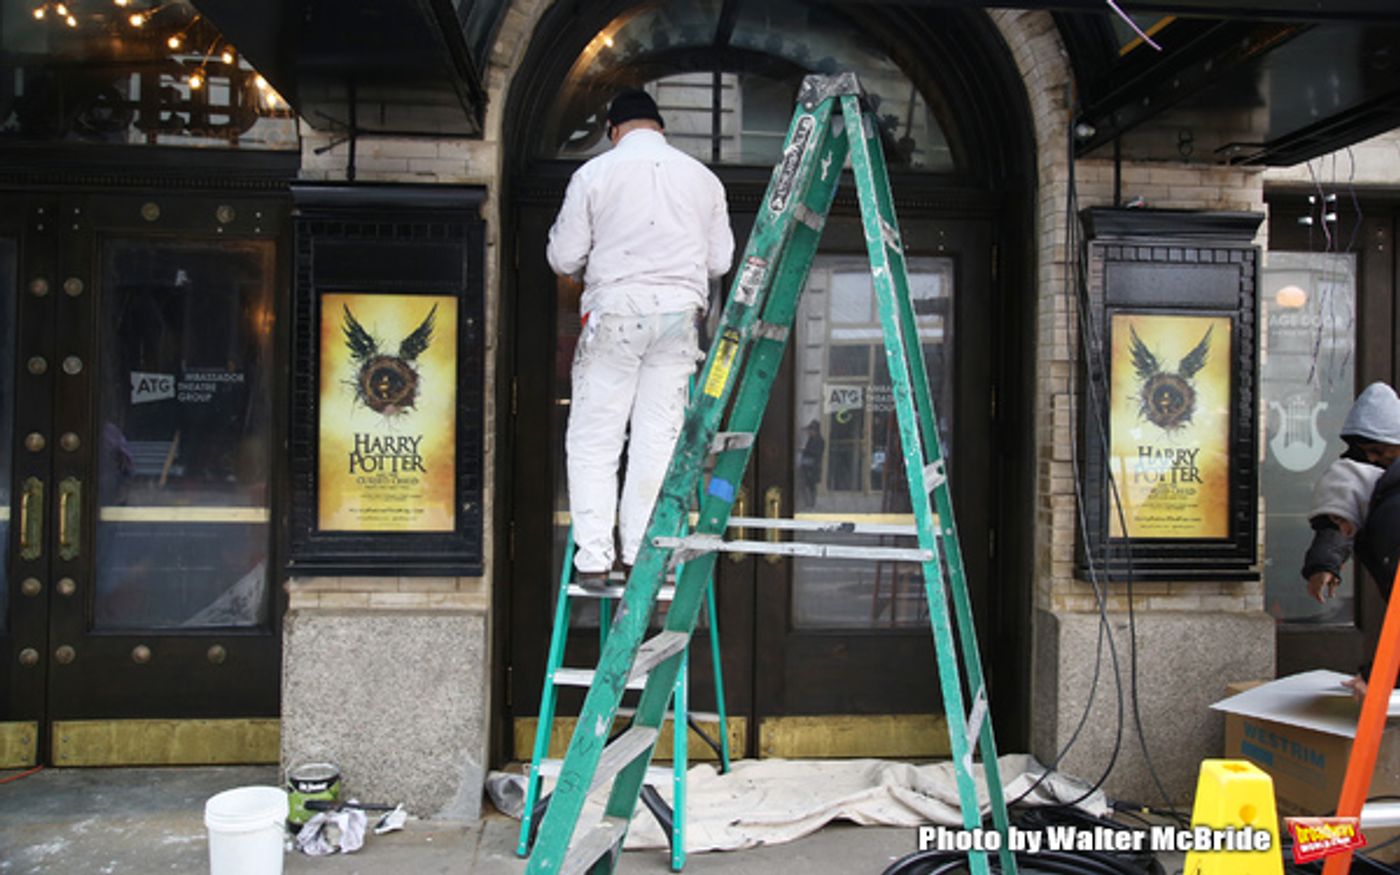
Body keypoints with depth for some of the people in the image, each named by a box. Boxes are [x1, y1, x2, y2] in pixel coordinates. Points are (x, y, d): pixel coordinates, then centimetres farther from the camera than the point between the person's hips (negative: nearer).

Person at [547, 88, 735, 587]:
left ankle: (594, 556, 0)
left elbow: (563, 257, 2)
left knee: (594, 437, 3)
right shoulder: (703, 177, 11)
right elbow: (720, 261, 12)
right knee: (659, 435, 5)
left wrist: (574, 270, 25)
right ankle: (642, 555, 7)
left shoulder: (594, 173, 2)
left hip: (615, 309, -2)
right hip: (680, 312, 3)